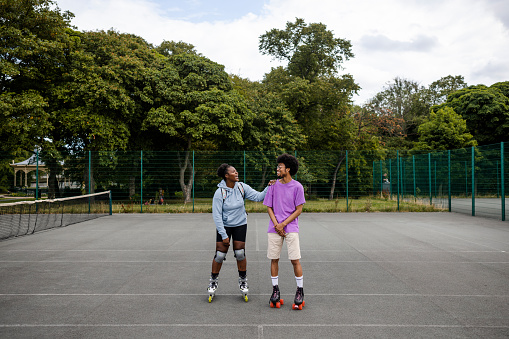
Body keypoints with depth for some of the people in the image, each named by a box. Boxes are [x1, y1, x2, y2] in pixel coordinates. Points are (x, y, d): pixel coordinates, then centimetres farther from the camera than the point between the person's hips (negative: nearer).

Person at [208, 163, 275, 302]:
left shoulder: (242, 187, -7)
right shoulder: (219, 193, -16)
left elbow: (258, 197, -7)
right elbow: (217, 215, -15)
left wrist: (269, 187, -23)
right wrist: (224, 235, -16)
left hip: (240, 225, 2)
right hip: (224, 226, -2)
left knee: (240, 253, 0)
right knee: (220, 254, -2)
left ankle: (243, 282, 20)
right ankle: (213, 282, 20)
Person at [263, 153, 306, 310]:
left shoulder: (297, 187, -2)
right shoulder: (274, 186, 7)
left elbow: (298, 210, -3)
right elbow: (269, 207, 8)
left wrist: (283, 224, -11)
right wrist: (276, 224, -6)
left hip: (291, 228, -3)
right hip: (274, 229, 3)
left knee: (295, 260, -3)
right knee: (274, 260, 5)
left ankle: (300, 292, 12)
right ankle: (275, 291, 19)